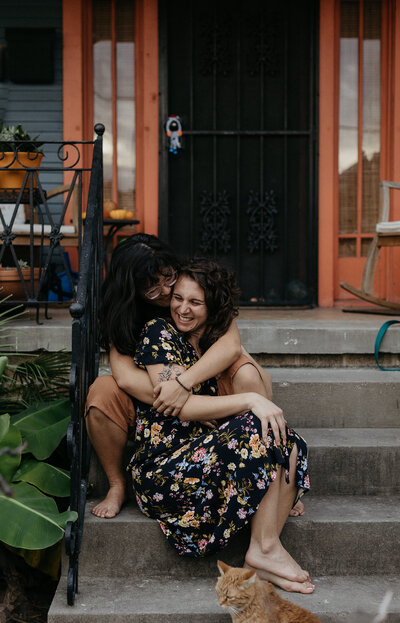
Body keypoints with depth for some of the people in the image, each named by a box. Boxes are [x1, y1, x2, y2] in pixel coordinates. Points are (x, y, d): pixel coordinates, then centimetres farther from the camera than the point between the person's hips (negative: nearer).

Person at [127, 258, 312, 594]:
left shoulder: (216, 343, 17)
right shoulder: (159, 333, -4)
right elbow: (181, 407, -15)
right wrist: (250, 400, -21)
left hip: (200, 456, 7)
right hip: (159, 470, -7)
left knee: (292, 445, -9)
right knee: (258, 429, -22)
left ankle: (266, 550, -21)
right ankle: (265, 548, -17)